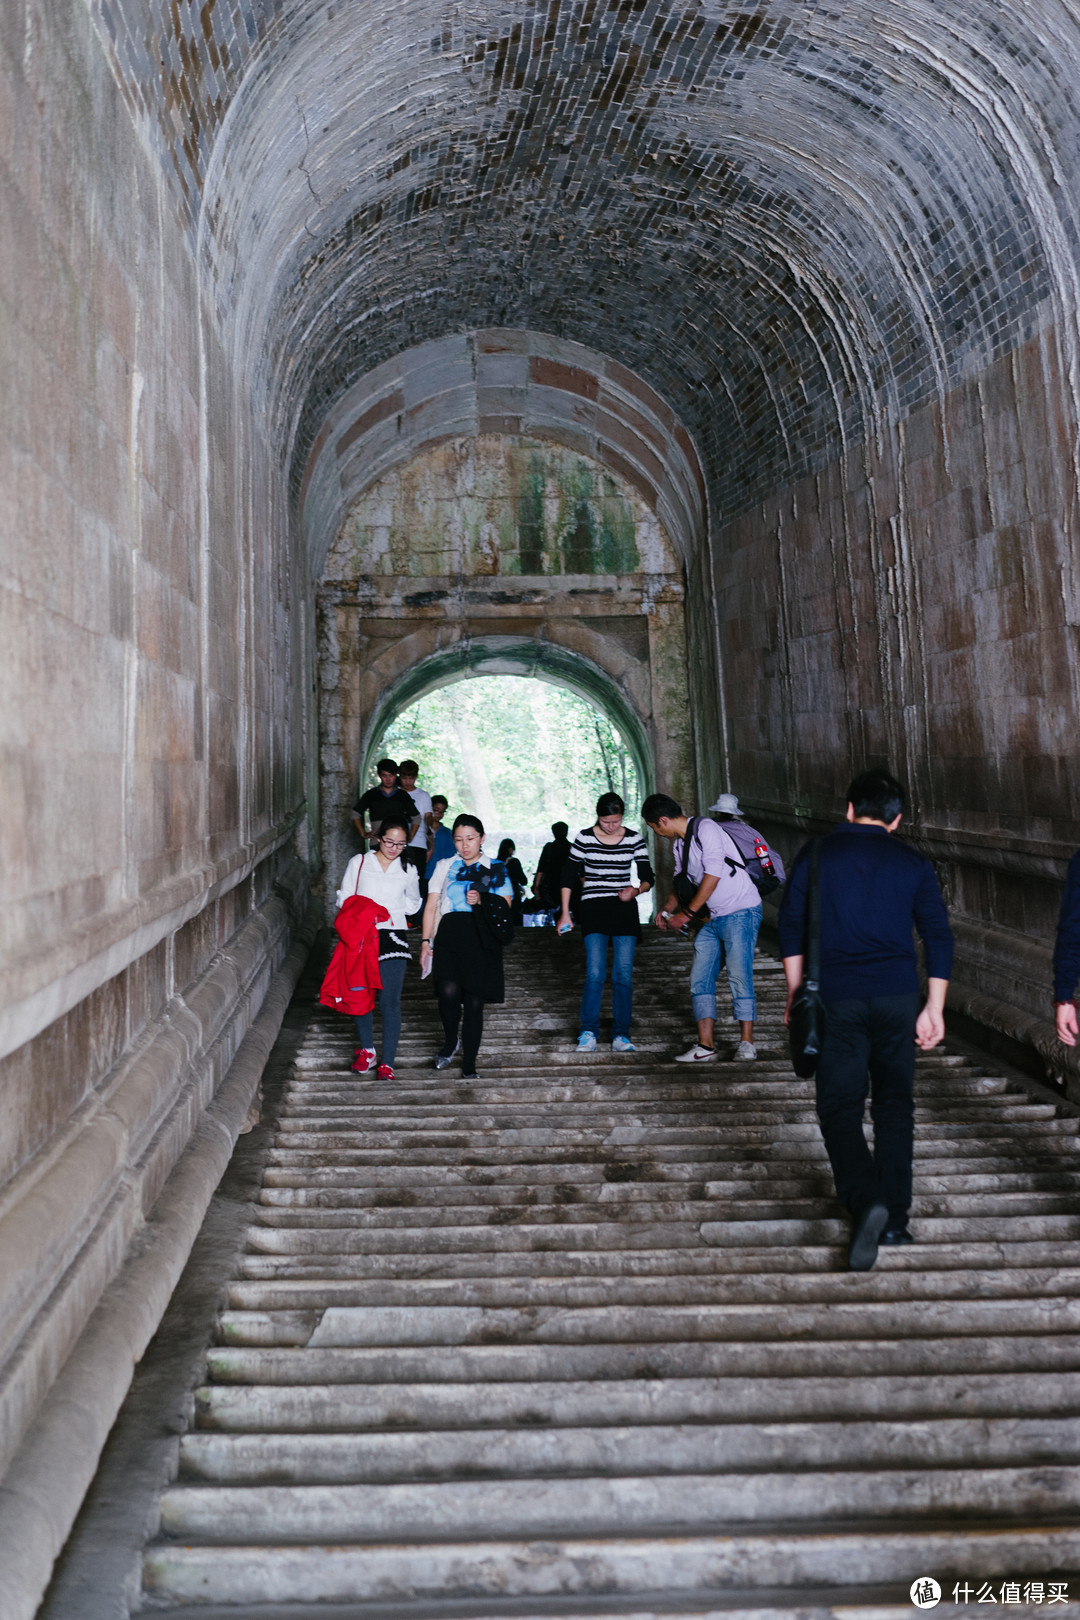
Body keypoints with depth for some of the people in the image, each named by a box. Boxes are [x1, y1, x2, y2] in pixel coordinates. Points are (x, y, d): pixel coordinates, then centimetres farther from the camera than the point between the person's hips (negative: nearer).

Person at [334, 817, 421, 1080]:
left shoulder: (408, 870, 11)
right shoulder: (359, 862, 7)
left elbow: (413, 902, 23)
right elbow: (344, 898, 9)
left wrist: (390, 909, 5)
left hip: (392, 937, 0)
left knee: (390, 1001, -8)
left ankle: (387, 1063, -4)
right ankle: (366, 1050, 26)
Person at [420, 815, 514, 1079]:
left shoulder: (496, 868, 12)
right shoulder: (445, 867, 16)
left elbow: (506, 904, 7)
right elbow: (431, 906, 13)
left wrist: (481, 900, -10)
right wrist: (425, 941, 5)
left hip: (481, 938, 0)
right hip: (450, 935, 0)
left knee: (474, 1001, -1)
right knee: (448, 991, -21)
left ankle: (469, 1065, 10)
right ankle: (451, 1041, 9)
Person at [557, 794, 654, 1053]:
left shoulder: (634, 839, 2)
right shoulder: (584, 838, -1)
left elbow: (648, 877, 4)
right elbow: (568, 876, 5)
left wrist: (637, 889, -19)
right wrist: (565, 913, 2)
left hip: (624, 909, 2)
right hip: (593, 908, -1)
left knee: (623, 974, -3)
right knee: (595, 974, -12)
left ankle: (621, 1035, 3)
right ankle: (588, 1032, -4)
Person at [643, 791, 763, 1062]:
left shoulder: (705, 829, -13)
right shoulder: (679, 844, 14)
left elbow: (713, 875, -18)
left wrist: (687, 914, -13)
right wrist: (667, 909, 8)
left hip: (740, 912, -9)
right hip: (712, 918, 9)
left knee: (739, 976, -12)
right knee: (700, 979, 2)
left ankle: (746, 1042, -3)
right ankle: (705, 1045, 4)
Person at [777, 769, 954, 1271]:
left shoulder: (817, 853, 4)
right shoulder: (911, 862, 7)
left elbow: (791, 925, 1)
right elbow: (938, 936, 4)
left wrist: (795, 994, 7)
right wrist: (934, 1008, 7)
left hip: (837, 998, -2)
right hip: (897, 996, 2)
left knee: (840, 1107, 3)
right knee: (894, 1105, 13)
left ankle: (865, 1202, -18)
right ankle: (894, 1219, 15)